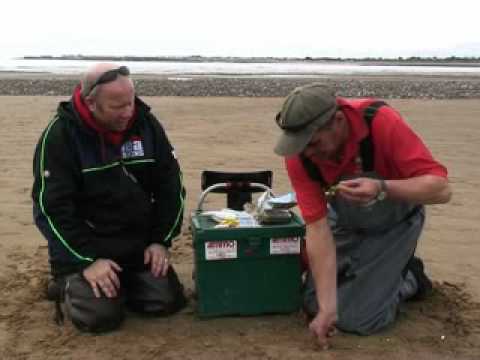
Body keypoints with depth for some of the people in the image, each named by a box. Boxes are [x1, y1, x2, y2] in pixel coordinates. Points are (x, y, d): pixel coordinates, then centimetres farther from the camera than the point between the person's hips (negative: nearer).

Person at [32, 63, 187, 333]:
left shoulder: (147, 124, -3)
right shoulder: (60, 135, -15)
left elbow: (171, 185, 3)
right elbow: (52, 207, -16)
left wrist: (161, 240, -5)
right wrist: (89, 261, -21)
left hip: (139, 242, 4)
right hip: (83, 247, -4)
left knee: (168, 301, -7)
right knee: (101, 315, -19)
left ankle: (120, 281, 21)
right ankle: (70, 283, 13)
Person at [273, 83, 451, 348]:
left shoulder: (381, 122, -36)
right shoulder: (297, 154, -26)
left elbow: (440, 188, -34)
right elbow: (317, 227, -26)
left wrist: (382, 188, -52)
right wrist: (327, 308, -29)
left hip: (394, 223, -3)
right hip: (345, 223, 4)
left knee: (356, 319, -10)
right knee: (313, 304, 7)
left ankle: (409, 278, 17)